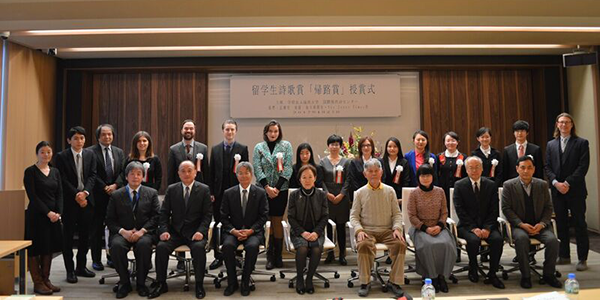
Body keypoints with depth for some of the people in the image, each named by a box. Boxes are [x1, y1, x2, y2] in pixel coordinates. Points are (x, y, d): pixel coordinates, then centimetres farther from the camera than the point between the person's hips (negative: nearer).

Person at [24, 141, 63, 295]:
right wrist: (48, 212, -15)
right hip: (36, 215, -5)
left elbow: (59, 194, 7)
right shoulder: (30, 171, -5)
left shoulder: (55, 172, 10)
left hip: (53, 215, 5)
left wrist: (58, 213, -7)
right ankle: (38, 283, 9)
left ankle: (46, 279, 19)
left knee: (49, 248, 9)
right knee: (35, 249, 1)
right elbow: (32, 196, -11)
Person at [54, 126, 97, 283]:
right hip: (69, 201, -3)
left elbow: (92, 176, 1)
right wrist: (76, 195, -14)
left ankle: (81, 267, 21)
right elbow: (63, 180, -8)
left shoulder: (90, 155, 7)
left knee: (85, 235, 9)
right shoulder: (61, 156, -3)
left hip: (86, 199, 3)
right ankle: (70, 270, 12)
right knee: (68, 236, 3)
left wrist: (85, 192, -13)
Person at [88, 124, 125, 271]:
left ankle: (111, 257, 19)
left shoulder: (119, 152, 13)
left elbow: (123, 172, 6)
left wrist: (115, 185, -10)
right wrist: (105, 188, -12)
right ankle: (96, 260, 13)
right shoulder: (91, 152, -2)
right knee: (96, 229, 4)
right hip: (98, 196, -4)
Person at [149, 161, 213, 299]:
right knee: (161, 246, -24)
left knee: (199, 247, -31)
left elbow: (207, 214, -2)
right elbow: (164, 212, 7)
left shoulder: (204, 189, 1)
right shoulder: (171, 189, 8)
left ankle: (199, 284, -13)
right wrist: (164, 230, -9)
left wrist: (201, 231, -17)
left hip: (195, 232, -2)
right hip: (175, 231, 2)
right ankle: (161, 284, -4)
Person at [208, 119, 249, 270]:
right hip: (219, 193, 2)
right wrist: (211, 192, 2)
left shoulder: (242, 149, 1)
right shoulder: (215, 149, 9)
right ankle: (218, 256, 16)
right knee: (218, 225, 7)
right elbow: (211, 172, 8)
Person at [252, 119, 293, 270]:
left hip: (281, 189, -1)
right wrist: (267, 187, -11)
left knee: (277, 221, 0)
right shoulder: (259, 147, 8)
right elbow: (257, 168, 0)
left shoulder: (286, 146, 5)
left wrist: (277, 188, -10)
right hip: (264, 190, 1)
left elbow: (287, 168, -3)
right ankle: (270, 256, 7)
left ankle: (278, 256, 8)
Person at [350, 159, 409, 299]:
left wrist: (397, 228, -8)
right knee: (363, 245, -33)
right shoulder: (360, 193, 7)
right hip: (367, 230, -1)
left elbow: (397, 213, 10)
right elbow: (354, 215, 6)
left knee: (400, 244, -27)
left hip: (387, 230, 1)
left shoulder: (390, 191, 10)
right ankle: (365, 282, -15)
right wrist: (359, 230, -12)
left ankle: (394, 282, -13)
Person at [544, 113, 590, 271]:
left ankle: (582, 258, 8)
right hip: (557, 190, 3)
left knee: (579, 224, 1)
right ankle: (564, 256, 17)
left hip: (575, 190, -3)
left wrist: (568, 183, -15)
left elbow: (583, 166, -8)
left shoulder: (581, 143, 1)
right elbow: (548, 167, 8)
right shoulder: (551, 145, 12)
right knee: (561, 224, 8)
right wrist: (556, 183, -8)